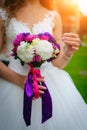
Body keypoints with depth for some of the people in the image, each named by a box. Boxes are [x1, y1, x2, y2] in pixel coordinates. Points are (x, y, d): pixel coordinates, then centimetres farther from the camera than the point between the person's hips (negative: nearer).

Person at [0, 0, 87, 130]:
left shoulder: (54, 16, 5)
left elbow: (57, 63, 8)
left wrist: (68, 52, -13)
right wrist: (19, 79, -16)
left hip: (51, 81, 2)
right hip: (14, 81, -1)